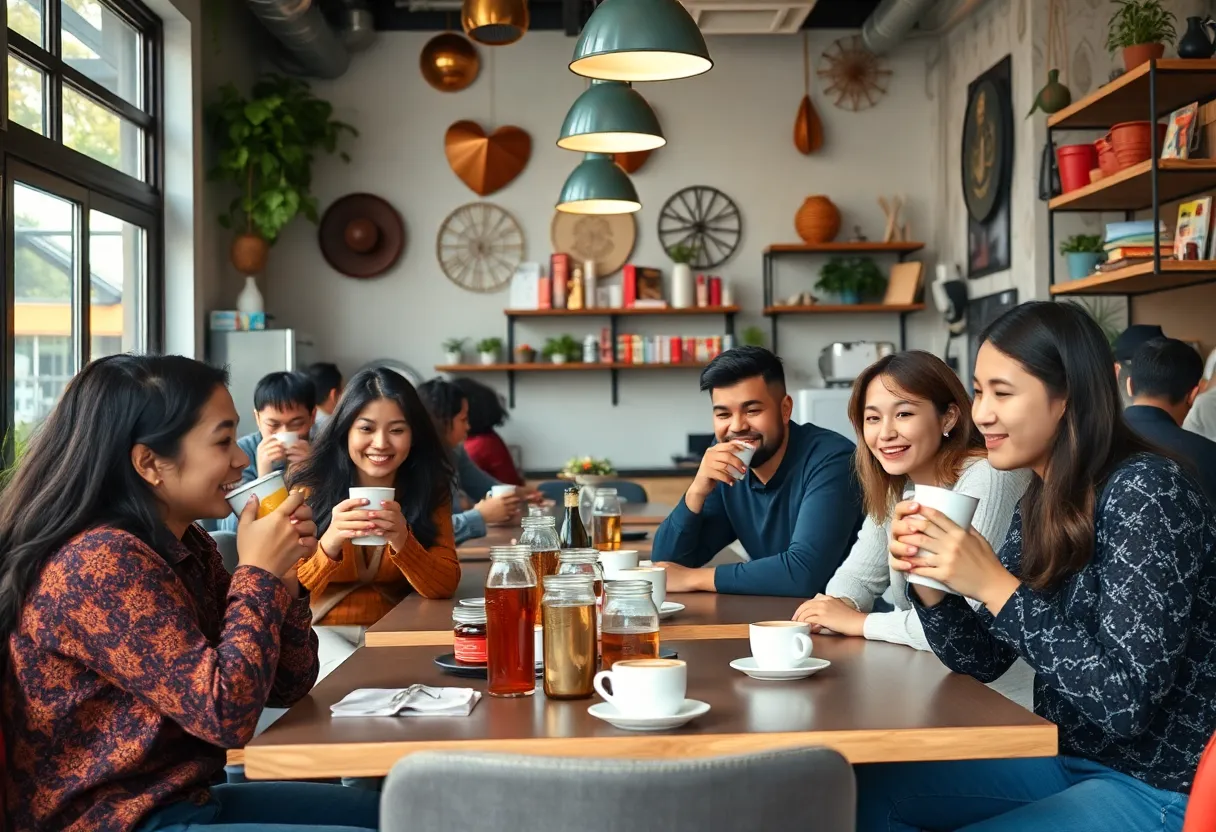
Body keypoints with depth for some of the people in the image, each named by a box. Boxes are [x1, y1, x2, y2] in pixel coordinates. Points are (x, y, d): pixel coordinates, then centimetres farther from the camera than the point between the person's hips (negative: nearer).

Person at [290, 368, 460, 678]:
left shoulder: (430, 490, -2)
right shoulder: (308, 488, -9)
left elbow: (445, 586, -10)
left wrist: (403, 543, -30)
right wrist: (330, 543, -34)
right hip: (319, 630, -2)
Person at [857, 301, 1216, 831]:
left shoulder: (1144, 491, -21)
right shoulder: (1041, 501, 3)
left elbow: (1126, 701, -26)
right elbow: (983, 662, 6)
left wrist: (995, 585, -27)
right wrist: (925, 579, -12)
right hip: (1067, 757, 8)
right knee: (868, 786, 3)